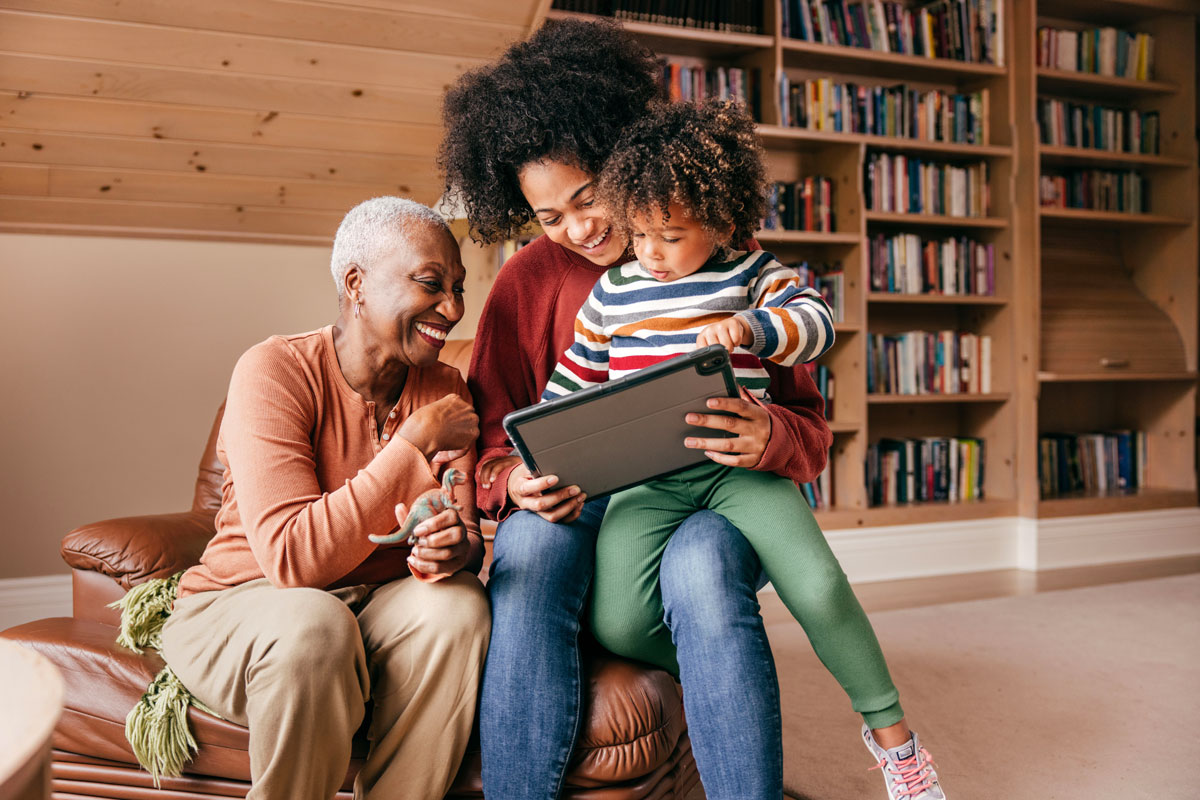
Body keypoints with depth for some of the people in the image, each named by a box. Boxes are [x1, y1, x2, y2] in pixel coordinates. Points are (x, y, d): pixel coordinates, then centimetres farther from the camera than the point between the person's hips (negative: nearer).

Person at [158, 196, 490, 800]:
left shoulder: (443, 388, 1)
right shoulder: (275, 371, -16)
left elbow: (467, 536, -5)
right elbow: (293, 558, -26)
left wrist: (458, 547, -30)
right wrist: (414, 442, -26)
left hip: (378, 606, 4)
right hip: (239, 607, -4)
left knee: (458, 602, -26)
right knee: (312, 624, -35)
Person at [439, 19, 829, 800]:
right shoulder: (527, 283, 7)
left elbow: (812, 427, 4)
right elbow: (492, 448, 6)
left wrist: (770, 436, -21)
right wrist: (518, 484, -18)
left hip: (707, 503, -1)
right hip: (577, 508, 1)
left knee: (700, 566, -36)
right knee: (528, 546, -33)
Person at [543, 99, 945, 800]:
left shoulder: (750, 275, 9)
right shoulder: (613, 293, 14)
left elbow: (817, 321, -5)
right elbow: (570, 383, 19)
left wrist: (751, 328, -23)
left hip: (739, 466, -1)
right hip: (644, 481, 2)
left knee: (820, 589, -20)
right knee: (618, 623, -21)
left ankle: (891, 729, 10)